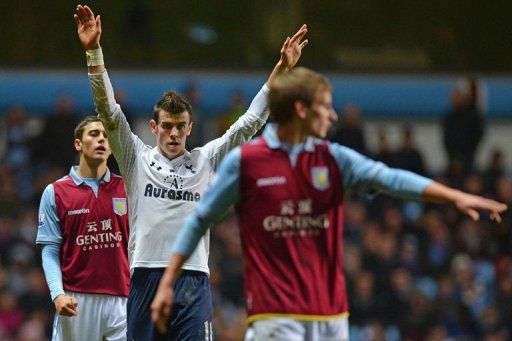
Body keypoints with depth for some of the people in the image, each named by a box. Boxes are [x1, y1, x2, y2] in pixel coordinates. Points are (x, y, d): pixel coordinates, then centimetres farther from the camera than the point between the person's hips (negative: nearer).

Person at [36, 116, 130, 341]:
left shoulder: (126, 188, 9)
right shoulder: (54, 193, 6)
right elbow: (50, 250, 2)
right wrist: (57, 294, -13)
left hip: (121, 299, 1)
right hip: (76, 301, -1)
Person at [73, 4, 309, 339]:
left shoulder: (206, 160, 12)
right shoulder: (138, 158, 9)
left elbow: (250, 122, 11)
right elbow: (108, 110, 0)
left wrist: (281, 69, 5)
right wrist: (93, 51, -10)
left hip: (193, 282, 0)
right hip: (145, 276, 0)